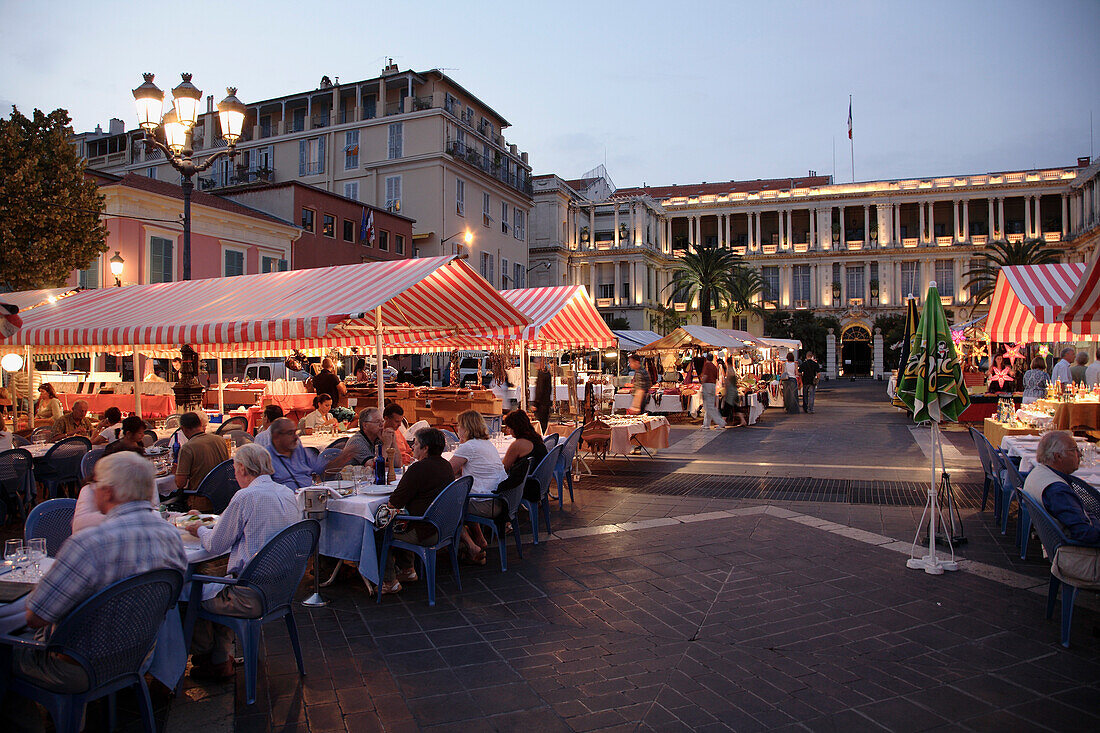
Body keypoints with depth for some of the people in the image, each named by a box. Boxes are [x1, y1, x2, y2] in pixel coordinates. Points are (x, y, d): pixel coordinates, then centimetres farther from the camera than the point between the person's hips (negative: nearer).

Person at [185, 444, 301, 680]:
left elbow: (215, 545, -8)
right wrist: (211, 527, 27)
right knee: (217, 586, 27)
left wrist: (200, 530, 14)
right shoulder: (288, 494, 6)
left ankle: (204, 658, 35)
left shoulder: (245, 497, -18)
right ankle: (222, 660, 29)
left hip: (253, 596, -8)